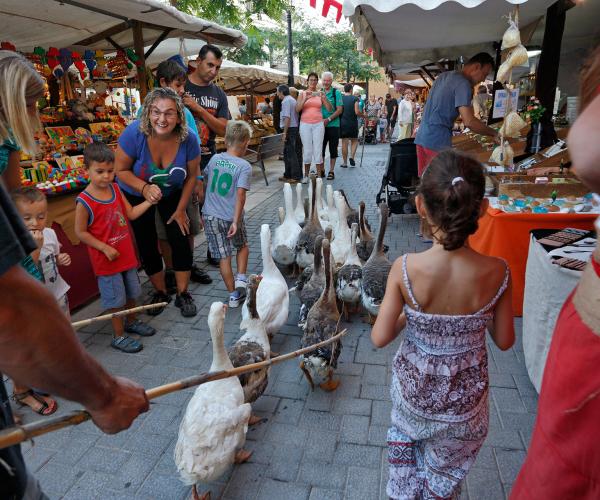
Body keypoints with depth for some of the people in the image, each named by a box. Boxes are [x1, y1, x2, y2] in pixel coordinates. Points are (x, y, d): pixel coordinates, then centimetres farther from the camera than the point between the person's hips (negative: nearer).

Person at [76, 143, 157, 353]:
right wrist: (105, 248, -19)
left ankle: (131, 322, 42)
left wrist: (149, 201, -10)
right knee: (115, 299, 5)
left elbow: (131, 214, 4)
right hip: (106, 259, -7)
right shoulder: (84, 201, -19)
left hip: (127, 254, 7)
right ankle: (118, 336, 21)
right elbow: (80, 232, -14)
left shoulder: (115, 189, 0)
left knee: (132, 292, 21)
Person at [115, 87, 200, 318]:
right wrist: (144, 188, -36)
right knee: (147, 245, 6)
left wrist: (181, 209, -7)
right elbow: (121, 170, -18)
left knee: (180, 240, -6)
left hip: (172, 194, 1)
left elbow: (191, 176, -11)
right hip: (137, 195, 0)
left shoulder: (188, 139, -25)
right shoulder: (134, 133, -31)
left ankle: (183, 294, 12)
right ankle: (160, 292, 27)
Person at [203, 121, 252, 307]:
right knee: (243, 246, 25)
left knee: (224, 256, 8)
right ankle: (240, 279, 10)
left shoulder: (214, 159, 4)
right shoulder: (244, 166, -11)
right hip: (231, 217, -3)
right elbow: (240, 195, -20)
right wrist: (235, 221, -20)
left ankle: (233, 295, 15)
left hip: (210, 215, 3)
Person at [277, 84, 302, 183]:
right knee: (287, 152, 16)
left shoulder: (286, 101, -12)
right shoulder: (292, 100, 18)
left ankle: (296, 177, -6)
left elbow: (287, 117, -21)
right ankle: (288, 175, 23)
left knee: (291, 153, -7)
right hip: (295, 128, 10)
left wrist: (285, 132, -21)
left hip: (290, 129, -10)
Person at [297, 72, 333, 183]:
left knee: (318, 150, -3)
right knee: (307, 150, 0)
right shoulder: (303, 93, 7)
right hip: (305, 124, 0)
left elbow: (330, 109, 2)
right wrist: (305, 99, -19)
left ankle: (319, 175, 1)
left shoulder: (320, 94, 8)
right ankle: (306, 175, 8)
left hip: (318, 124, 0)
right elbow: (297, 109, -5)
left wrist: (324, 98, -14)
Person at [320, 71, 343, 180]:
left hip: (333, 125, -3)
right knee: (320, 148, 7)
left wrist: (328, 119, -17)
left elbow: (339, 110, -7)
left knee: (333, 149, 2)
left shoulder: (336, 93, -2)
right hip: (321, 125, 4)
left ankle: (331, 171, 10)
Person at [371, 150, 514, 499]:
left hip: (413, 389, 0)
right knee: (446, 472, 29)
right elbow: (504, 340, -9)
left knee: (405, 436, 33)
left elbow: (380, 338, -19)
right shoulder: (497, 273, -22)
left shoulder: (405, 269, -26)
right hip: (465, 401, 1)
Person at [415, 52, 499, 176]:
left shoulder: (444, 76, 17)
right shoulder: (463, 83, -10)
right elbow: (469, 121, -18)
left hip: (422, 137, 9)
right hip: (438, 141, -9)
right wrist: (494, 133, -8)